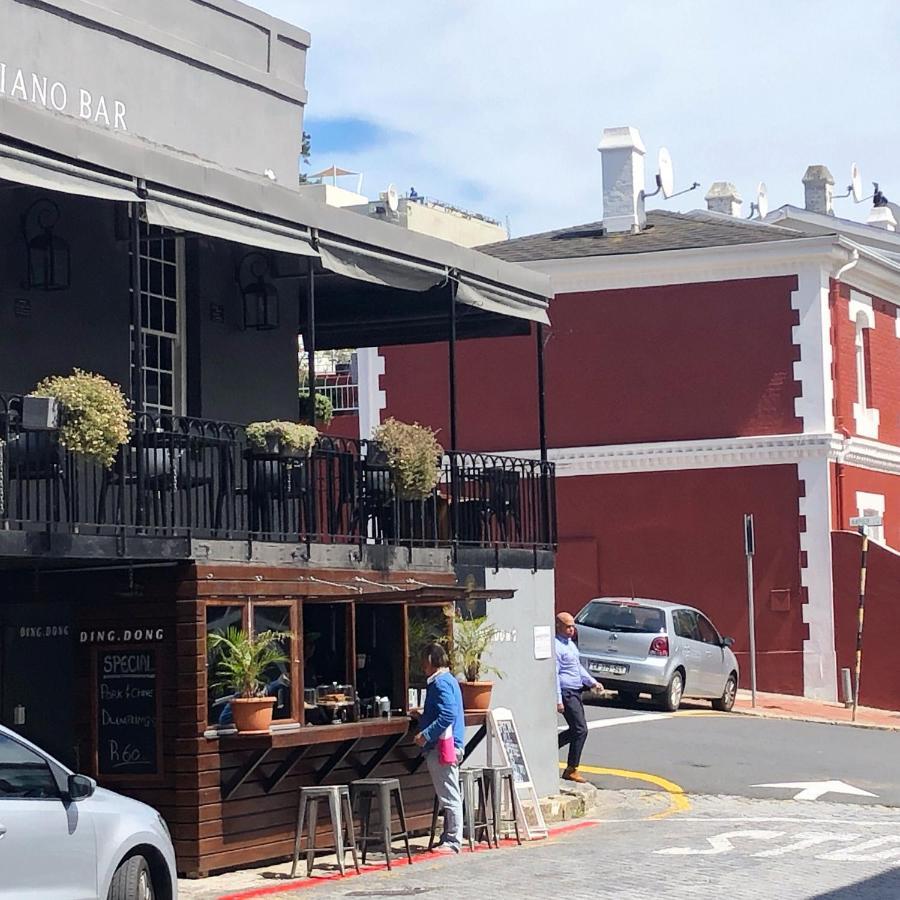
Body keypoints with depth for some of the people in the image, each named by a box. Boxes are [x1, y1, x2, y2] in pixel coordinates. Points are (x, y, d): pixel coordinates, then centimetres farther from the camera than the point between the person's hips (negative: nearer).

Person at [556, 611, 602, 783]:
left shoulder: (570, 644, 16)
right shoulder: (557, 647, -15)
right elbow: (554, 674, -19)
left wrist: (592, 682, 14)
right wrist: (558, 700, -22)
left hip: (575, 693, 10)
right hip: (566, 693, -10)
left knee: (576, 730, 13)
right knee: (581, 730, -10)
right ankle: (571, 770, -4)